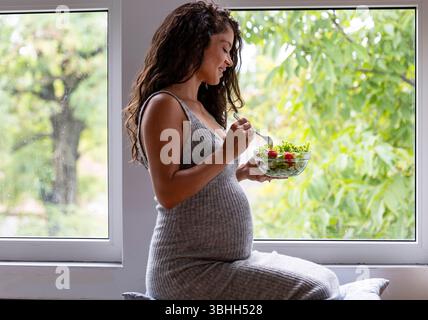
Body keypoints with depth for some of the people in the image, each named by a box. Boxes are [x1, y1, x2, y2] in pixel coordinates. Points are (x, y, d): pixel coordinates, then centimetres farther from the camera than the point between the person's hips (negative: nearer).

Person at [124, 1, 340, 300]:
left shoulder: (200, 107, 17)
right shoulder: (163, 105, -10)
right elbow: (168, 194, -20)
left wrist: (243, 172, 9)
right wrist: (225, 155, -20)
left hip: (232, 259, 9)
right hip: (189, 269, -9)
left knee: (326, 280, 7)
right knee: (314, 290, -16)